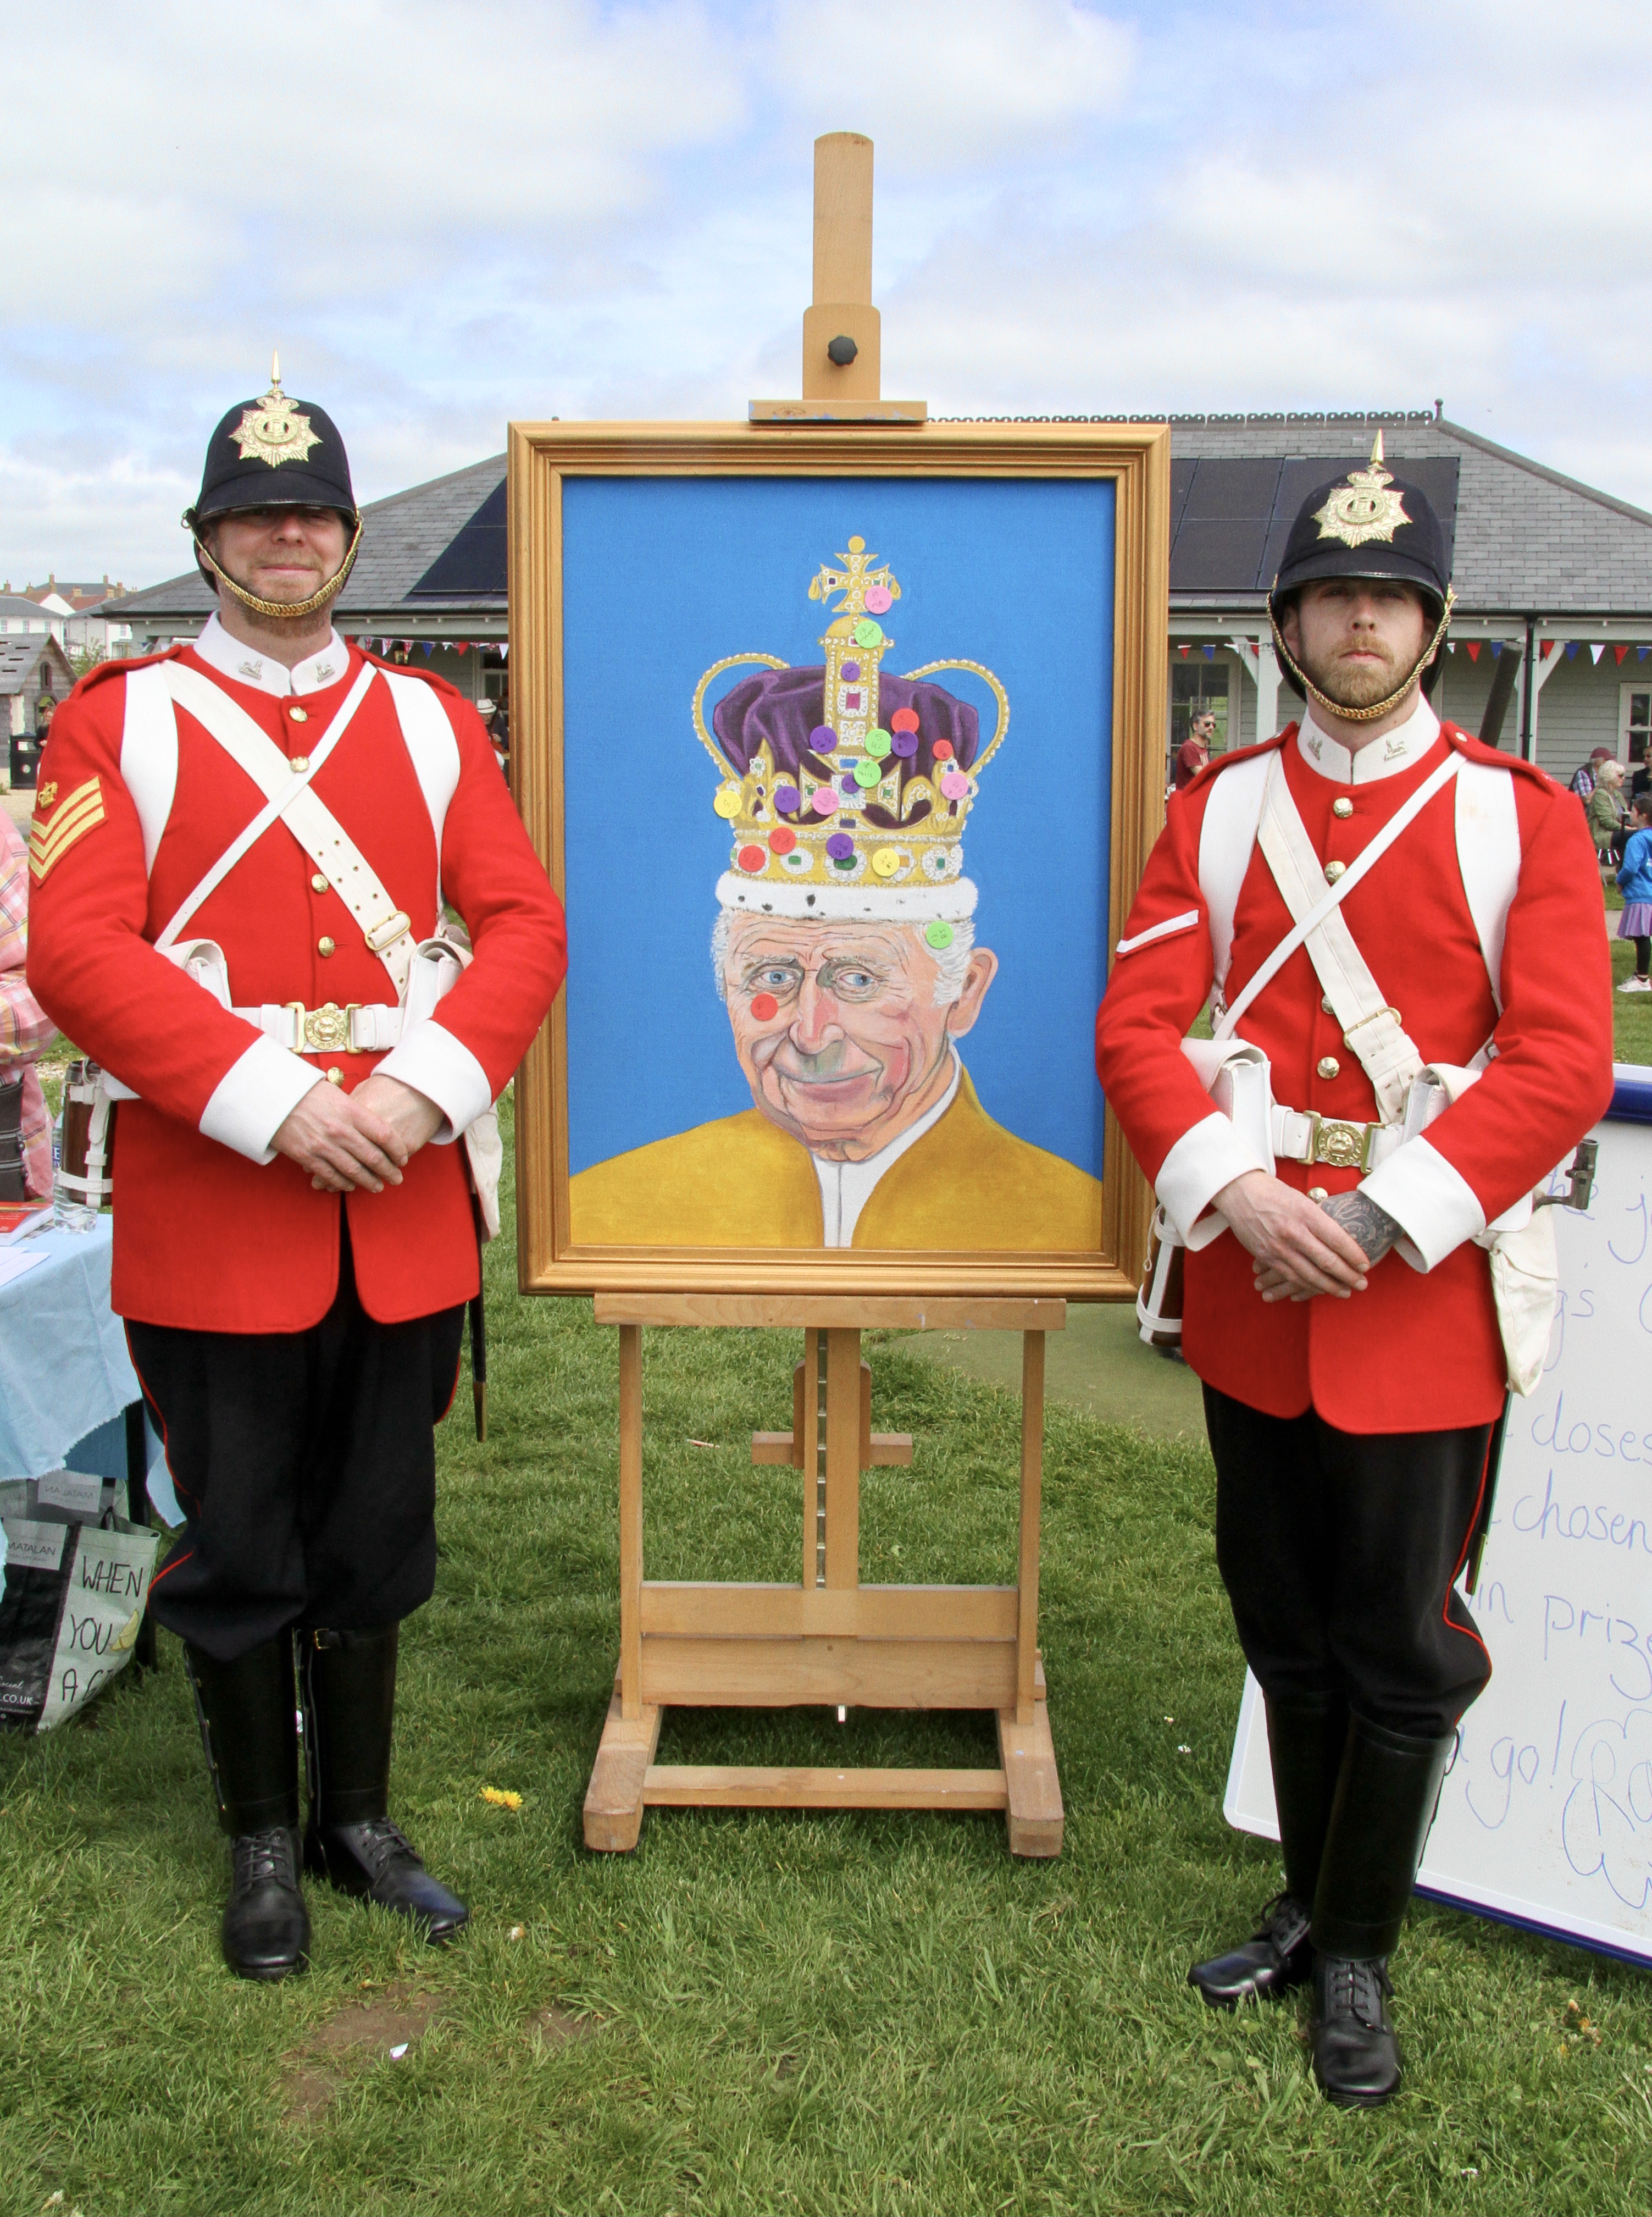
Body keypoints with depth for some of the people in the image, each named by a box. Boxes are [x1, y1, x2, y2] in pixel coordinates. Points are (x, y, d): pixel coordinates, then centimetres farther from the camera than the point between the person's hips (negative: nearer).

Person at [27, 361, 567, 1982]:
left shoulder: (430, 721, 9)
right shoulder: (118, 720, 1)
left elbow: (521, 925, 2)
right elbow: (77, 950, -10)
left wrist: (422, 1089, -15)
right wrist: (271, 1105, -20)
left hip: (404, 1212, 3)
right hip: (210, 1222, -2)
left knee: (376, 1543, 14)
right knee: (239, 1554, 8)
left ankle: (359, 1821, 33)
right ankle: (264, 1842, 28)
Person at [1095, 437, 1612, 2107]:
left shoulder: (1521, 817, -3)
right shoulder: (1218, 810, 4)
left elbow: (1564, 1064, -11)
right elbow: (1138, 1024, -3)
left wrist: (1381, 1217, -19)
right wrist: (1236, 1190, -19)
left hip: (1423, 1284, -2)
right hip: (1251, 1282, 3)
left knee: (1400, 1646, 6)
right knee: (1286, 1630, 16)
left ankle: (1358, 1956, 27)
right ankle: (1308, 1907, 36)